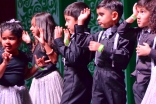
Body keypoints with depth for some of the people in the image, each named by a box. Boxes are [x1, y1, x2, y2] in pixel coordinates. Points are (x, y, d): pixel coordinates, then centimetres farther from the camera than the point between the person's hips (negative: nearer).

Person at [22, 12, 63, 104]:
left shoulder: (50, 41, -13)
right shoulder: (38, 43, 13)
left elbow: (54, 59, -24)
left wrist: (44, 43, -30)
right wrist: (29, 42, 21)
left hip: (49, 78, -9)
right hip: (38, 79, 9)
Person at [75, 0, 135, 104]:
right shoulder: (100, 35, 14)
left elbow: (124, 56, -21)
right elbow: (81, 42, 25)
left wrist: (103, 48, -21)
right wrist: (80, 21, 20)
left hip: (113, 77, -7)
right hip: (98, 76, 8)